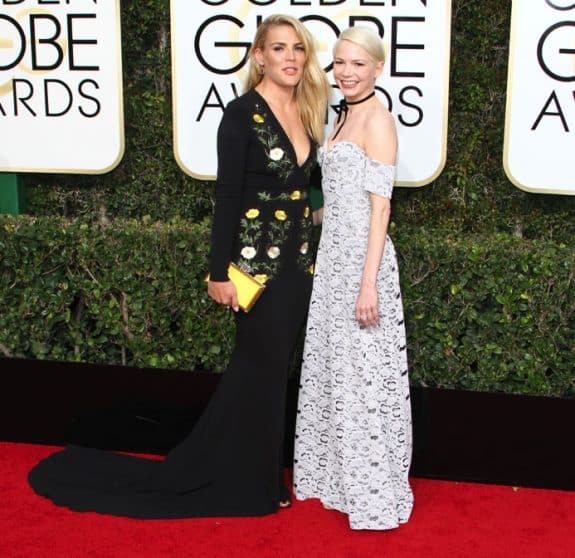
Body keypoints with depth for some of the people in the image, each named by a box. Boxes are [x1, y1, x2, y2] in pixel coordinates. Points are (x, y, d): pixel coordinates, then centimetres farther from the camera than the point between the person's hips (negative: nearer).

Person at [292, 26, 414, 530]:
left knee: (363, 374, -2)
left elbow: (380, 207, -17)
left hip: (362, 258, -9)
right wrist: (322, 257, 18)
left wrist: (369, 283, -21)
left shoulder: (378, 119, -11)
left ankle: (374, 492, 11)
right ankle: (336, 475, 29)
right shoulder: (343, 116, 14)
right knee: (330, 366, 15)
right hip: (332, 255, 9)